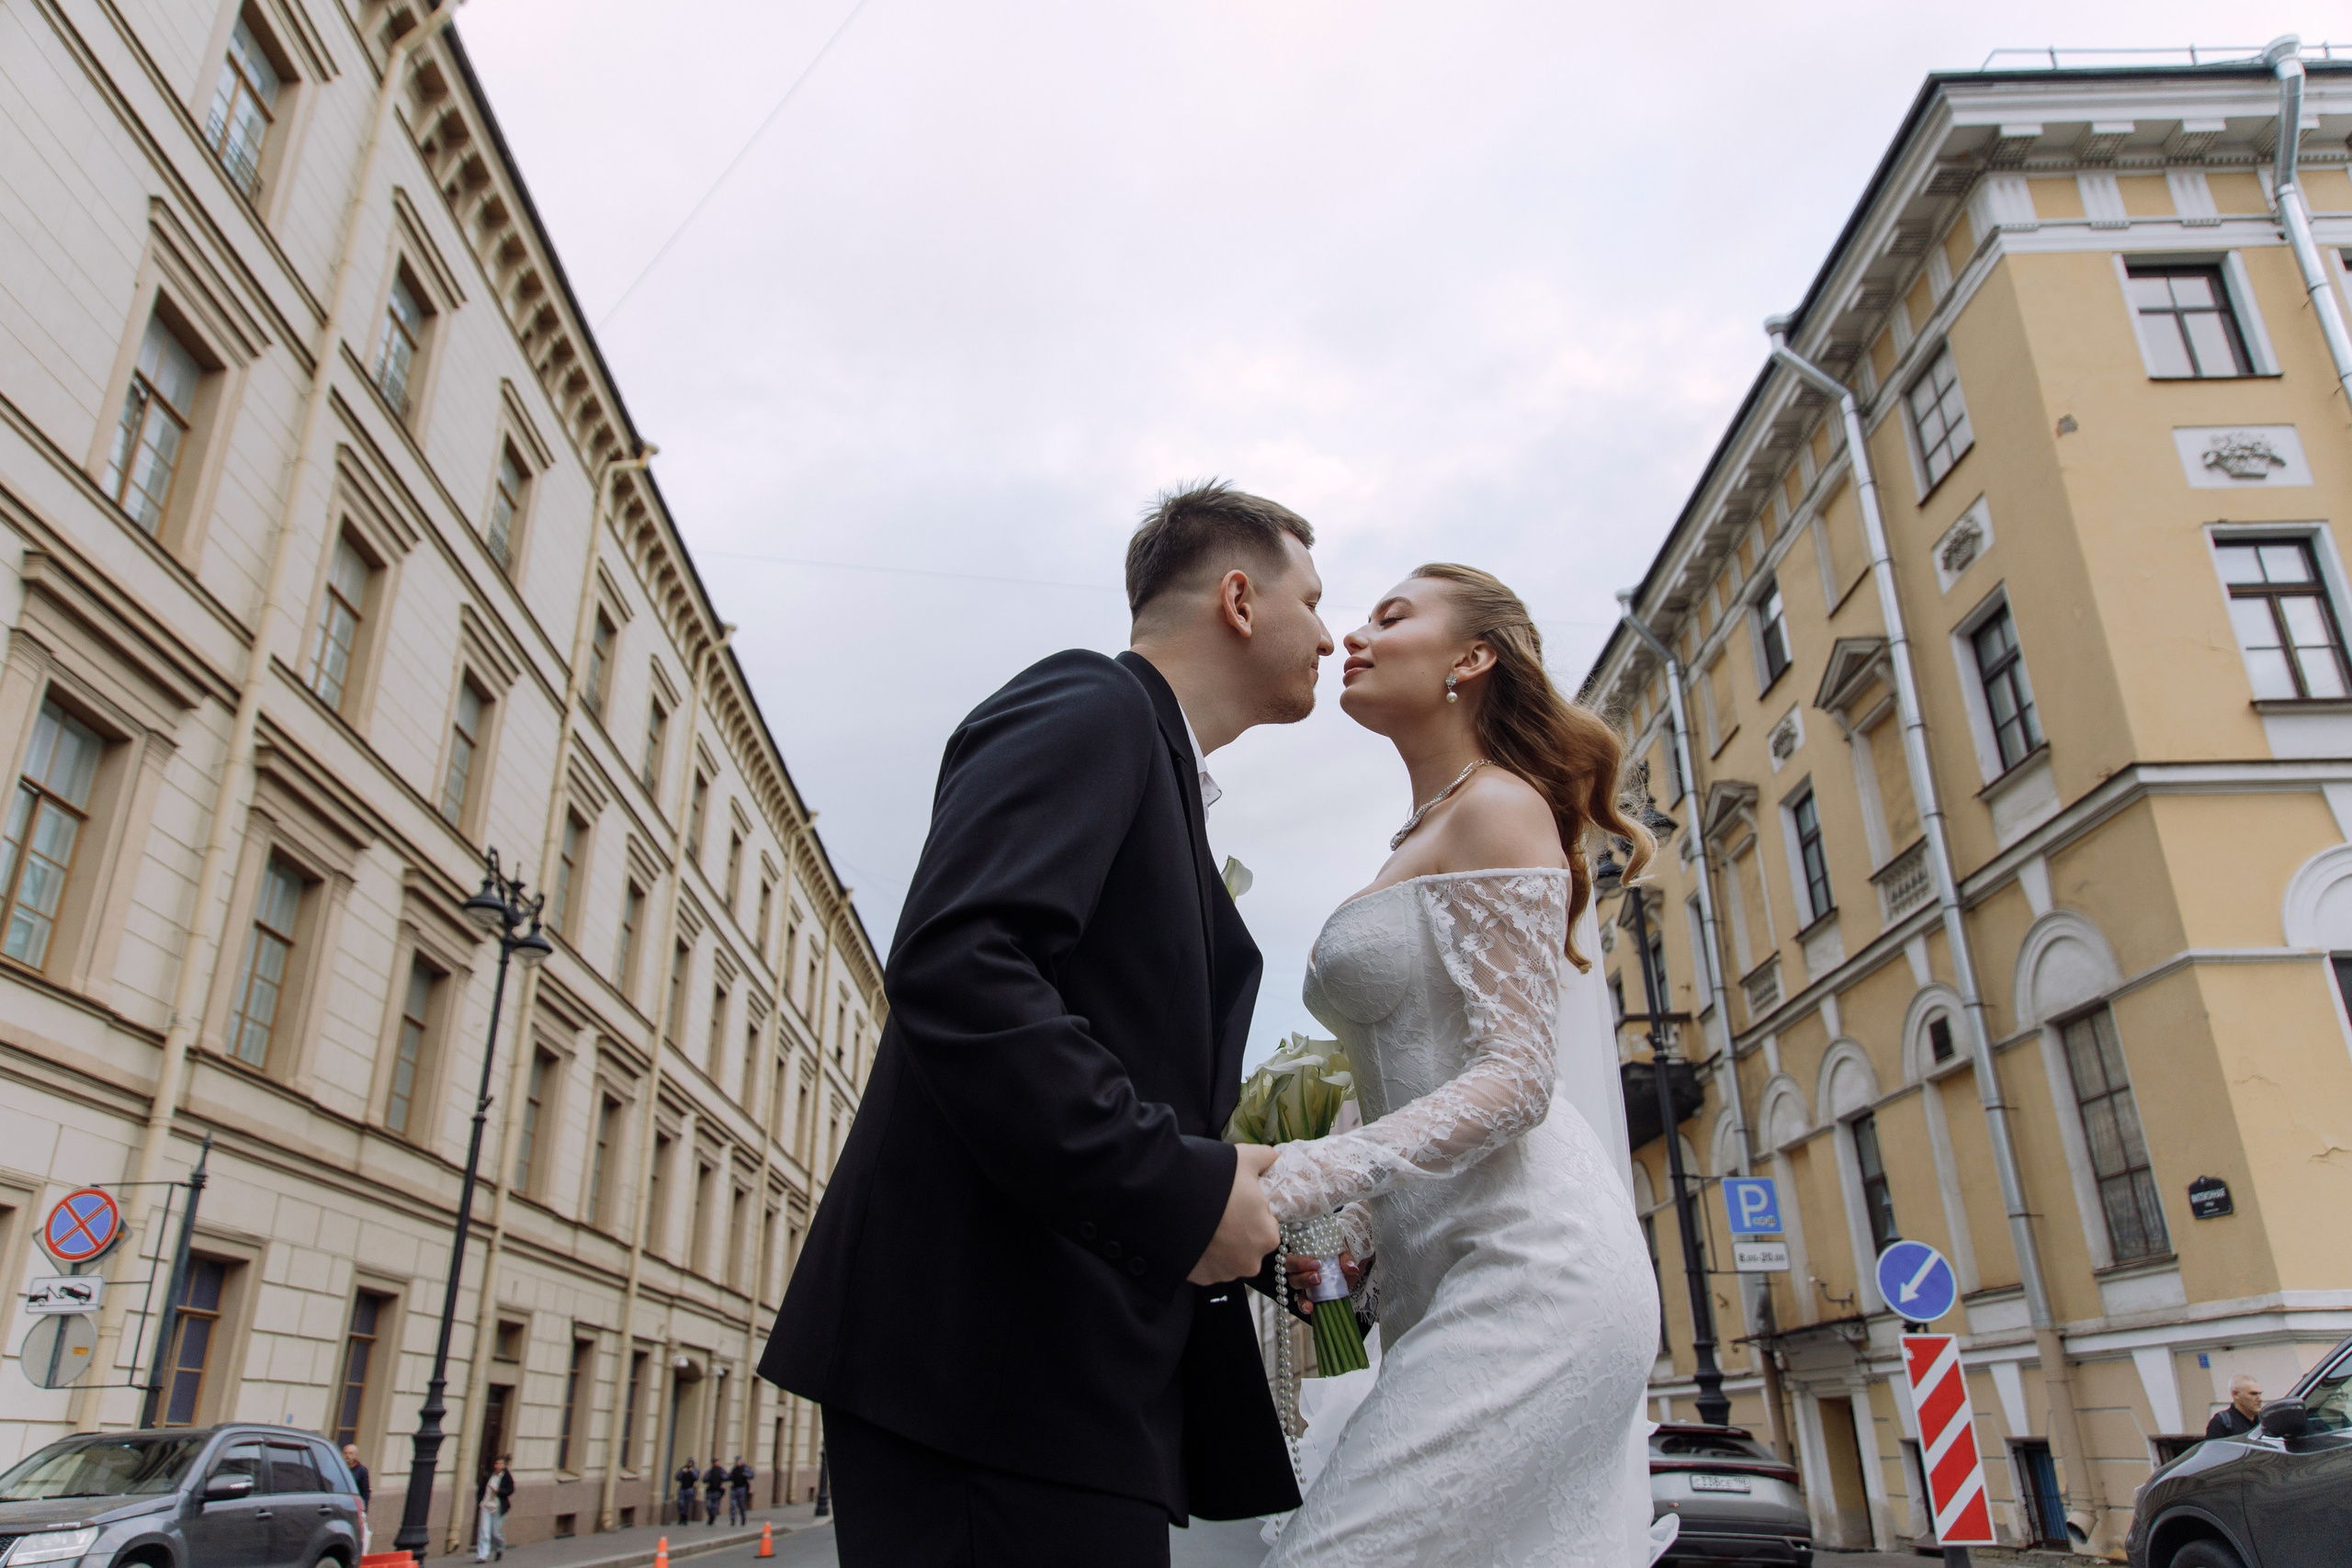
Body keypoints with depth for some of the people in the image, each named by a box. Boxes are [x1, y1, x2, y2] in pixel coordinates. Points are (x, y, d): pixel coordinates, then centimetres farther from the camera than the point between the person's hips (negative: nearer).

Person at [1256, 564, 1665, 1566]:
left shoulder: (1500, 808, -6)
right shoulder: (1417, 843, 21)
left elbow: (1516, 1077, -16)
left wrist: (1297, 1179, -24)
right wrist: (1348, 1235, 10)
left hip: (1527, 1268, -9)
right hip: (1448, 1279, 9)